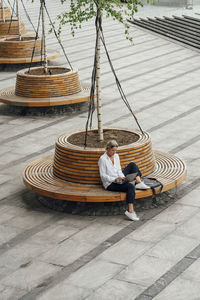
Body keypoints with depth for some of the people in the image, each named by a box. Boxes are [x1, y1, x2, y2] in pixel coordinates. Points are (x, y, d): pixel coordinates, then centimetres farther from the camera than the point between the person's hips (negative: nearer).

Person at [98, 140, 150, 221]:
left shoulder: (116, 156, 10)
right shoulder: (102, 159, -13)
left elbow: (119, 170, 12)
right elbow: (103, 175, -14)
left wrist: (122, 177, -11)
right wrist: (115, 179, -26)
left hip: (118, 180, 8)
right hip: (110, 184, -8)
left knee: (132, 165, 0)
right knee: (130, 186, -31)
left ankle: (139, 182, -18)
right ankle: (130, 211, -40)